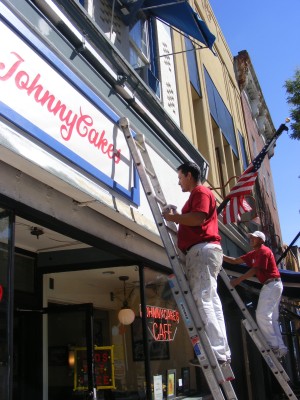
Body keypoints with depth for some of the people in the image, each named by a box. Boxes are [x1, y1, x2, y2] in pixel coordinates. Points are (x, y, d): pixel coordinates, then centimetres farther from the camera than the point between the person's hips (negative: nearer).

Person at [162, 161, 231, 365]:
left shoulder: (201, 191, -2)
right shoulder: (197, 194, 28)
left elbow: (198, 218, -19)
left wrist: (174, 216, -8)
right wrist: (177, 218, 15)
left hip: (203, 250, -11)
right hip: (201, 252, 11)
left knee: (203, 300, -16)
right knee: (210, 300, 6)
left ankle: (216, 351, -18)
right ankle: (222, 350, 8)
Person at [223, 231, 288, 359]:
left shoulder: (263, 251, -9)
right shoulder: (254, 253, 17)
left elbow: (254, 270, -17)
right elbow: (235, 261, 16)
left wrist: (238, 280, -17)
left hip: (272, 284, -10)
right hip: (269, 286, 10)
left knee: (262, 315, -14)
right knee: (271, 318, 7)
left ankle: (274, 345, -10)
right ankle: (280, 348, 8)